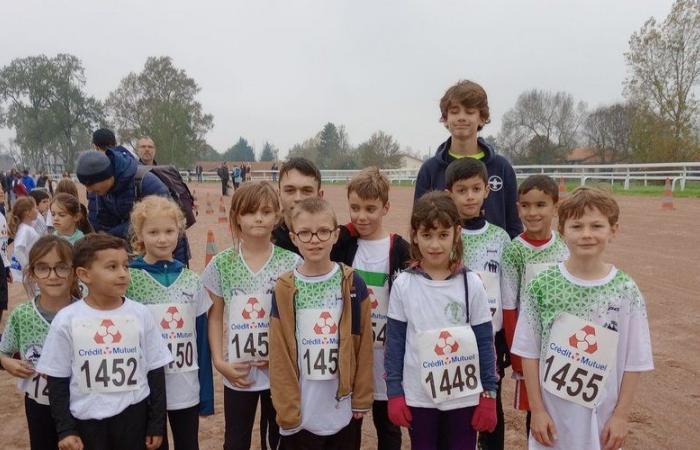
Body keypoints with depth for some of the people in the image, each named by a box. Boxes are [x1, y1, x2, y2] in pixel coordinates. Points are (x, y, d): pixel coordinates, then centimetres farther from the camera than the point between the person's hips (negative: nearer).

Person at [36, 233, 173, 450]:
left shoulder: (140, 314, -7)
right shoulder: (66, 320, -8)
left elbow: (155, 371, -1)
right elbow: (58, 379, 0)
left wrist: (157, 424, 1)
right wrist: (65, 429, -2)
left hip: (134, 416, 0)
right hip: (86, 419, 0)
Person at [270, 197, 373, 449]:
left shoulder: (352, 284, -5)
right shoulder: (284, 290, -7)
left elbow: (364, 344, 0)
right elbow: (279, 355, -5)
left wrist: (362, 397, 2)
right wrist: (286, 409, -5)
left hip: (342, 411, 1)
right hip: (301, 413, -1)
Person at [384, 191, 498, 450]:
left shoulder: (471, 284, -8)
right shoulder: (403, 285, -7)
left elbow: (485, 342, -2)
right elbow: (394, 341, -1)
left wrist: (489, 395, 0)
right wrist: (394, 393, -1)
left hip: (464, 396, 0)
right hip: (419, 397, 0)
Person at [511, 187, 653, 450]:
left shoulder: (626, 291, -8)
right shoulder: (541, 285, -10)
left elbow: (634, 362, -2)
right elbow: (529, 352, -5)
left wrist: (621, 415, -3)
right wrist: (536, 409, -5)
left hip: (602, 417, 0)